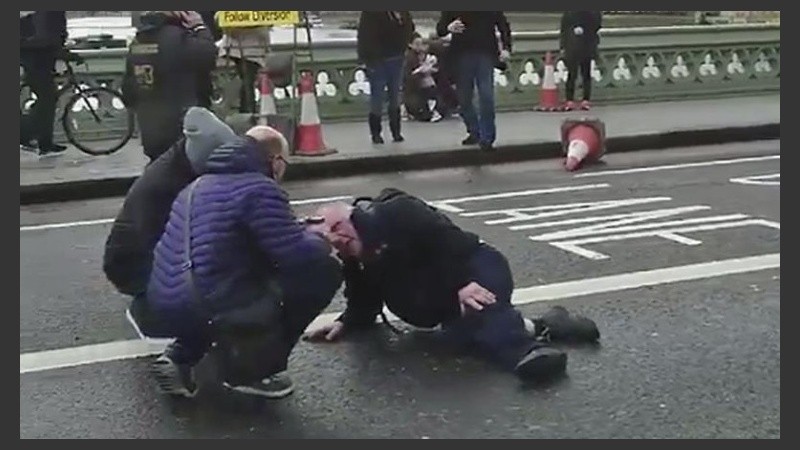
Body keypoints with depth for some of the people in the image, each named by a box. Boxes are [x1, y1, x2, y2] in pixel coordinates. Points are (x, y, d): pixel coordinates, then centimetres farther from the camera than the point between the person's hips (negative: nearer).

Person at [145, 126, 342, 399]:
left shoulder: (200, 183, 20)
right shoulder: (258, 188, -9)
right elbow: (302, 258, -16)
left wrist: (300, 232, 31)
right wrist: (318, 237, 7)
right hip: (209, 310, -9)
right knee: (323, 271, 0)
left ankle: (179, 357, 19)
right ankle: (249, 368, 5)